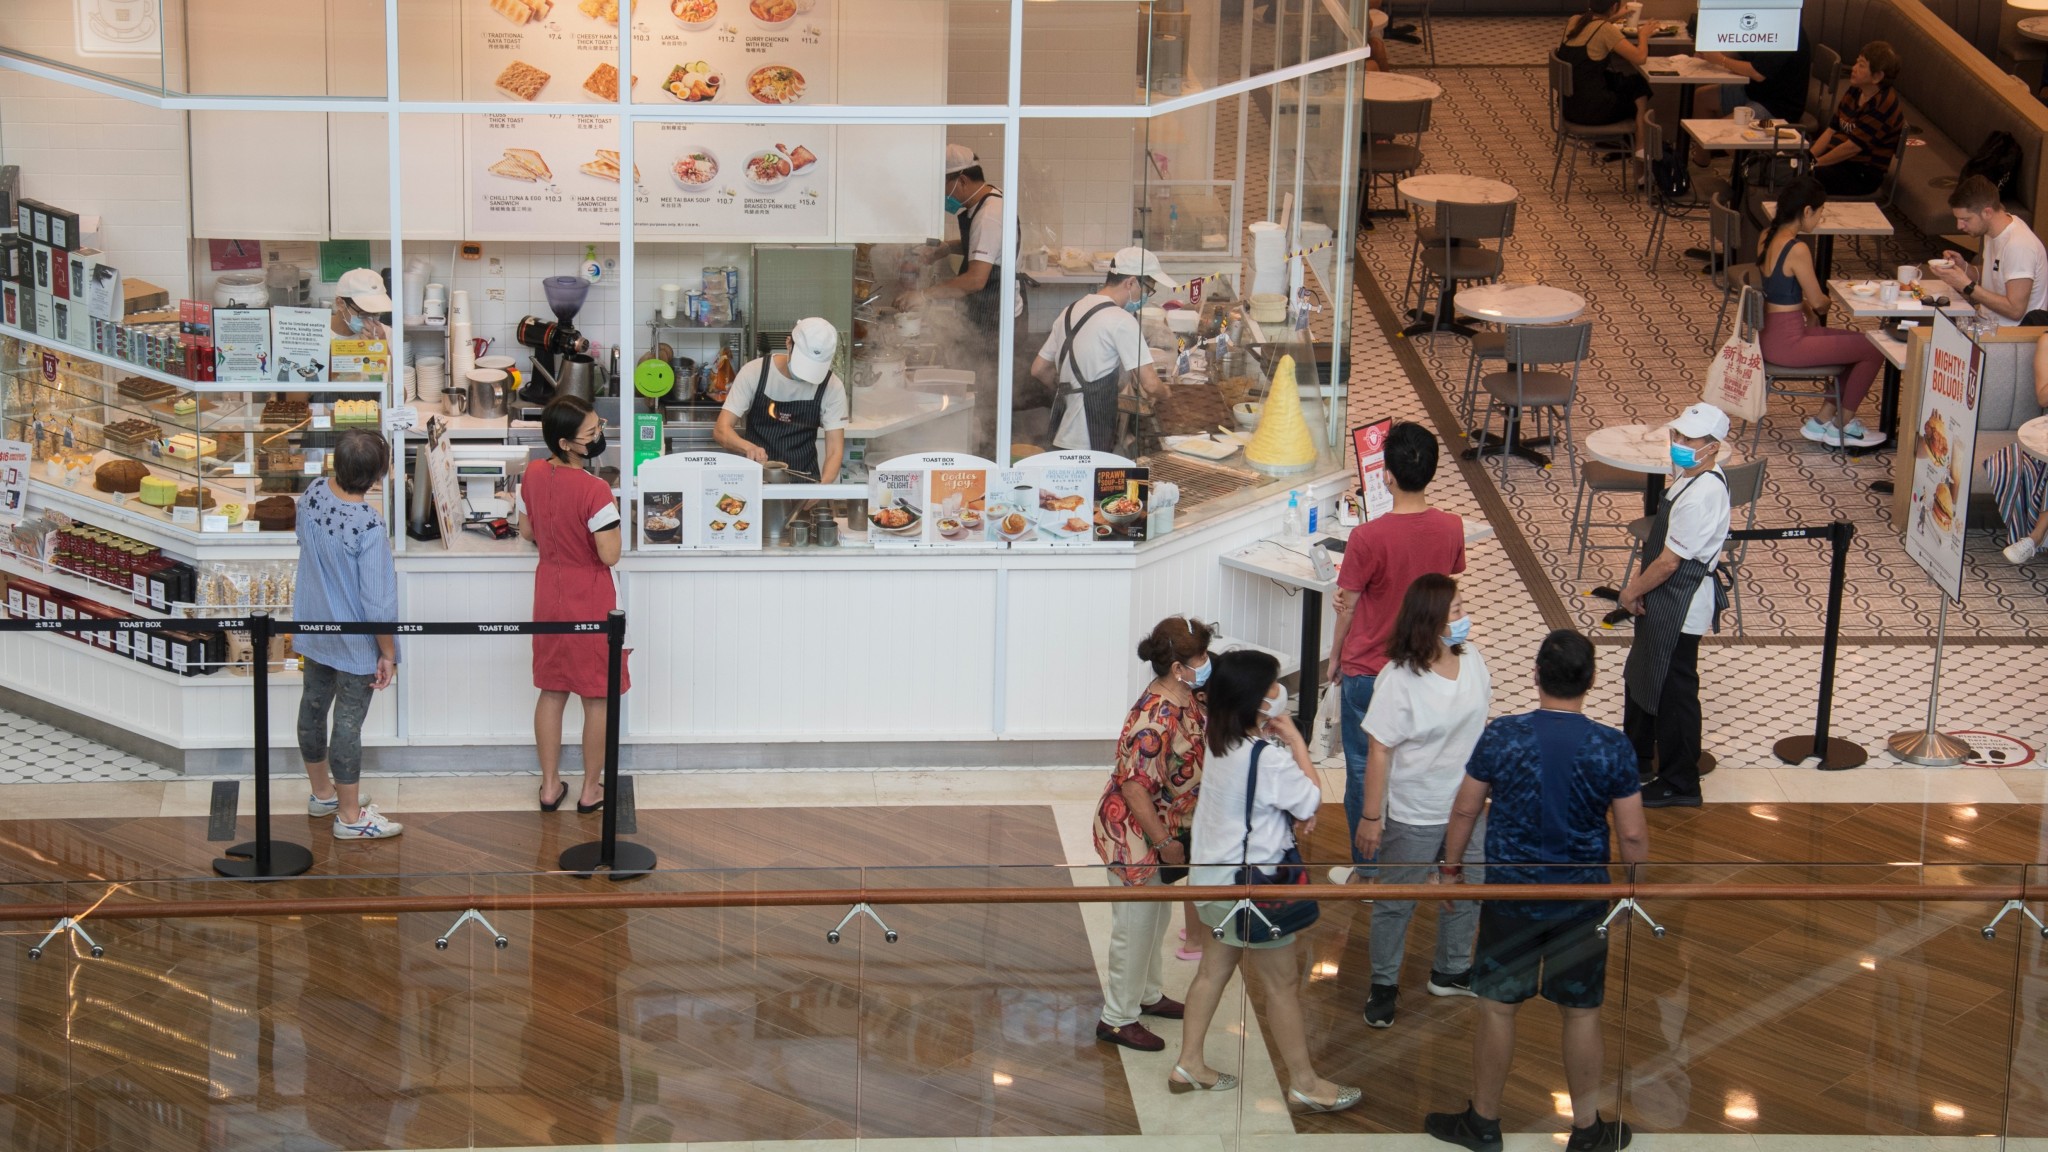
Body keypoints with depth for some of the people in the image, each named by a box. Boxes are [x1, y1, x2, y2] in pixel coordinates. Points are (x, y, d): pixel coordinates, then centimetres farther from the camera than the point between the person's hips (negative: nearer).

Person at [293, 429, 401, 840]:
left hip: (311, 629, 7)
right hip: (353, 643, -7)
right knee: (348, 724, 7)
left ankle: (322, 793, 42)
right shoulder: (369, 527, -32)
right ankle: (350, 816, 22)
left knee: (313, 706, 22)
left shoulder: (313, 494, -12)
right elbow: (378, 603, -25)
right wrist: (388, 653, -12)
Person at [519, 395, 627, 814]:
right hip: (591, 602, -6)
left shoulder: (533, 475, -4)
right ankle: (592, 789, 17)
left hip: (550, 597, 6)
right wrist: (613, 513, -8)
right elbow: (610, 555, -22)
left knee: (551, 691, 15)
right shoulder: (594, 490, -25)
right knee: (598, 697, 8)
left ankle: (550, 785, 22)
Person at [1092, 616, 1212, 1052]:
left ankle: (1147, 994, 44)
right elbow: (1134, 787, -29)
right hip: (1134, 835, -9)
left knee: (1156, 917, 25)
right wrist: (1165, 843, -23)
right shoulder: (1154, 720, -32)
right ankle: (1117, 1019, 17)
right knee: (1136, 925, 3)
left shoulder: (1189, 699, -3)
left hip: (1166, 829, 9)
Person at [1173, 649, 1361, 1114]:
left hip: (1213, 875, 8)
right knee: (1282, 983, 5)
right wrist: (1294, 738, -11)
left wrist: (1301, 812, -10)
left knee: (1214, 967, 19)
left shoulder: (1221, 743, 0)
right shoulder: (1265, 756, -28)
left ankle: (1189, 1064, 27)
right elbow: (1311, 801, -13)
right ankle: (1304, 1084, 16)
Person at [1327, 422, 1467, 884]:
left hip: (1369, 670, -4)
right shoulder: (1451, 529, -10)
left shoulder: (1368, 537, -23)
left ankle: (1366, 869, 19)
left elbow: (1348, 605, -11)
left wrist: (1336, 657, 5)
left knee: (1364, 767, 10)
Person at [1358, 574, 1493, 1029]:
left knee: (1467, 892, 21)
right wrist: (1371, 817, -15)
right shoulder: (1399, 680, -24)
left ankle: (1450, 971, 42)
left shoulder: (1471, 658, -6)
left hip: (1468, 805, 6)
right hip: (1414, 816, -6)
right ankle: (1384, 983, 29)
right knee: (1397, 903, 10)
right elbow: (1380, 752, -19)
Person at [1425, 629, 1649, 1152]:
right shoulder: (1612, 747, -12)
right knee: (1582, 1014, 13)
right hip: (1582, 903, 0)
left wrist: (1451, 865, 13)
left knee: (1496, 1007, 13)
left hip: (1510, 894, 0)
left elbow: (1465, 810, -3)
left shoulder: (1501, 736, -13)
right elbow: (1632, 836, -8)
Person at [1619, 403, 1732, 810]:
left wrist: (1633, 591, -10)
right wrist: (1640, 583, 4)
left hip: (1679, 607, -11)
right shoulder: (1696, 475, 2)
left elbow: (1669, 562, -25)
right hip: (1665, 599, 11)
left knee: (1673, 691, 3)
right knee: (1640, 674, 26)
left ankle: (1679, 784, 17)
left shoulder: (1700, 497, -29)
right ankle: (1637, 754, 45)